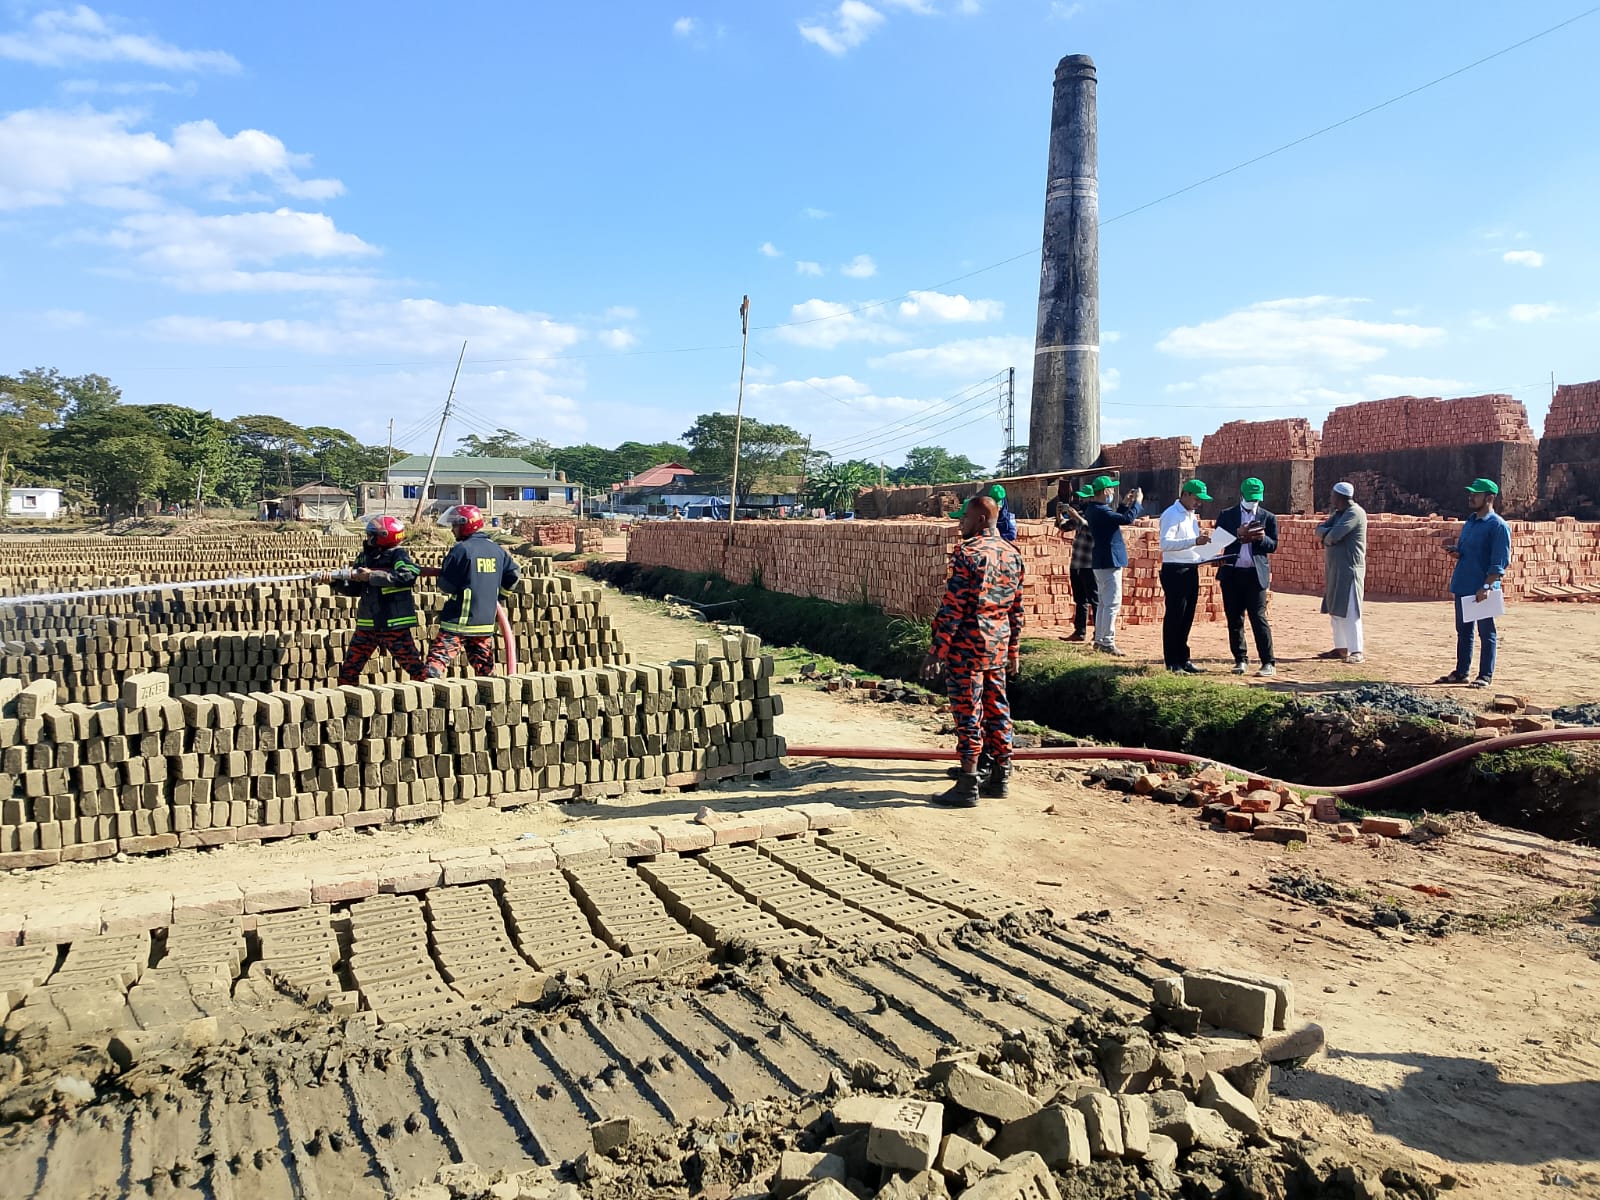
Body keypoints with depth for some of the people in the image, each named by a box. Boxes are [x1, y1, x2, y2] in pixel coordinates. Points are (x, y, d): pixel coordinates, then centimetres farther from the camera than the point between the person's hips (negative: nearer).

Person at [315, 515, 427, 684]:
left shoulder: (398, 554, -7)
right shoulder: (363, 557, 12)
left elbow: (407, 576, -26)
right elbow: (353, 588, 14)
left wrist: (372, 576, -22)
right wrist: (333, 580, -3)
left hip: (394, 624, -7)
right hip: (367, 624, 7)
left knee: (414, 667, -4)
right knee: (348, 669, 10)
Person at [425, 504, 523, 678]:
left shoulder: (461, 550, -12)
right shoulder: (497, 550, 6)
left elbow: (446, 587, -11)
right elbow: (513, 577, 10)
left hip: (459, 620, -6)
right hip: (486, 621, 6)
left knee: (437, 660, -7)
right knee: (485, 669, 13)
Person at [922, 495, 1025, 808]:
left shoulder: (968, 553, -14)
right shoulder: (1012, 555, 10)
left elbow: (953, 608, -17)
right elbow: (1016, 609, 14)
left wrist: (936, 650, -13)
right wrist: (1013, 650, 21)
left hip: (967, 647, -7)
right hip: (998, 648, 8)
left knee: (968, 714, -3)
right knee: (997, 711, 14)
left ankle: (968, 786, 2)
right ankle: (1000, 778, 22)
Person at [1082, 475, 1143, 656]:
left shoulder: (1093, 509, 12)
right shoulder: (1100, 511, -20)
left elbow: (1116, 519, 24)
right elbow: (1127, 519, -27)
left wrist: (1127, 504, 16)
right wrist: (1137, 502, -13)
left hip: (1101, 561, 11)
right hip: (1109, 561, -11)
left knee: (1104, 602, 16)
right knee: (1113, 603, -8)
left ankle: (1099, 640, 22)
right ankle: (1107, 642, -6)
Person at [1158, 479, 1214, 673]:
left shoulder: (1192, 515, 17)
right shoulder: (1172, 515, -12)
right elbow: (1165, 544, -26)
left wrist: (1202, 541, 5)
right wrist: (1195, 541, -34)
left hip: (1191, 570, 9)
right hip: (1175, 571, -9)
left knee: (1187, 617, 12)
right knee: (1174, 617, -3)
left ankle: (1183, 659, 20)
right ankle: (1172, 662, 3)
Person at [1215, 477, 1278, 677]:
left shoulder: (1268, 518, 9)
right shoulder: (1226, 515, 9)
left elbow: (1273, 546, 5)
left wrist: (1261, 538, -15)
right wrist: (1238, 534, -14)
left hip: (1256, 574, -2)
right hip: (1231, 573, 2)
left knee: (1258, 618, -7)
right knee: (1234, 620, 6)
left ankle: (1269, 663, -5)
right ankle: (1241, 660, 17)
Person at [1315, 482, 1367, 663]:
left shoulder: (1355, 513, -13)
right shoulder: (1338, 513, 17)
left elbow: (1333, 536, -22)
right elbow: (1320, 530, 10)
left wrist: (1325, 537, 0)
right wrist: (1328, 533, -11)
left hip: (1349, 569, -10)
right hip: (1334, 568, 10)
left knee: (1349, 611, -11)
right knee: (1334, 610, 12)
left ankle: (1357, 651, -9)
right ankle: (1341, 648, 19)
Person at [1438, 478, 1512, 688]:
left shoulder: (1498, 525, -10)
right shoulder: (1470, 522, 15)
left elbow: (1500, 562, -15)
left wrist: (1486, 587, -22)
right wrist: (1455, 552, 1)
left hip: (1483, 590, -8)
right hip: (1463, 588, 8)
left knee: (1486, 632, 2)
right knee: (1463, 631, 13)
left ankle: (1485, 675, 8)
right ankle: (1461, 672, 22)